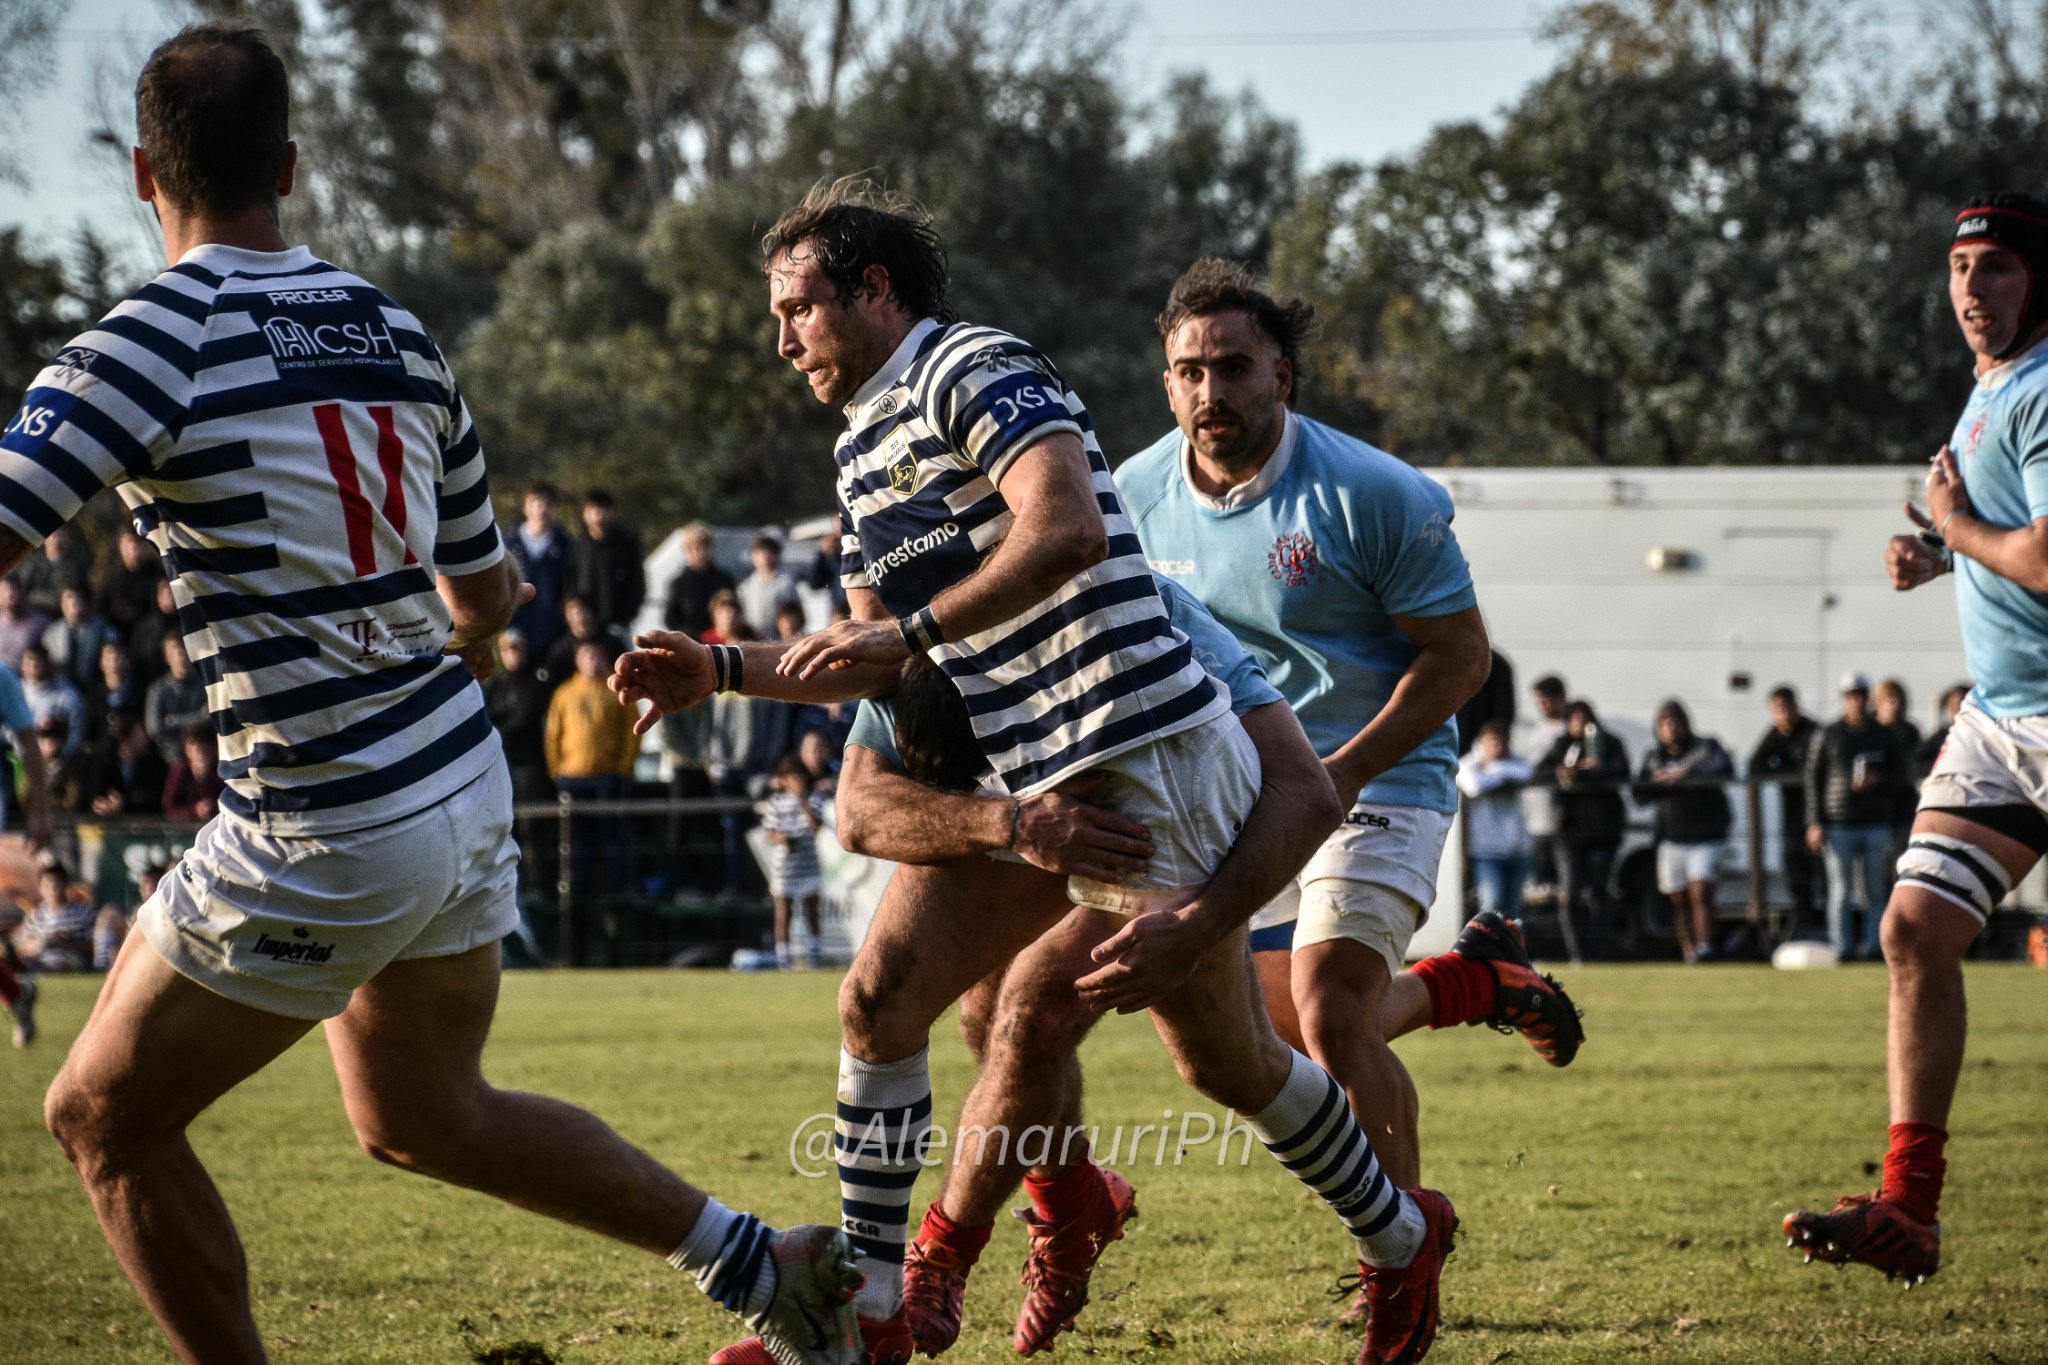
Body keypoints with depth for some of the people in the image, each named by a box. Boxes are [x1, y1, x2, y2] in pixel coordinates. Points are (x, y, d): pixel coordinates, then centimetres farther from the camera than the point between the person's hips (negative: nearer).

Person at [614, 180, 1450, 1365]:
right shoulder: (863, 455, 18)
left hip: (1146, 763, -9)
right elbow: (878, 662, 25)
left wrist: (912, 630, -28)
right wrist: (722, 670, 14)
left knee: (1228, 1063, 4)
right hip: (1025, 791, 9)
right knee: (881, 998, -1)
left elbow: (1068, 526, -28)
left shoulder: (975, 370, -11)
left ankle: (1402, 1236, 27)